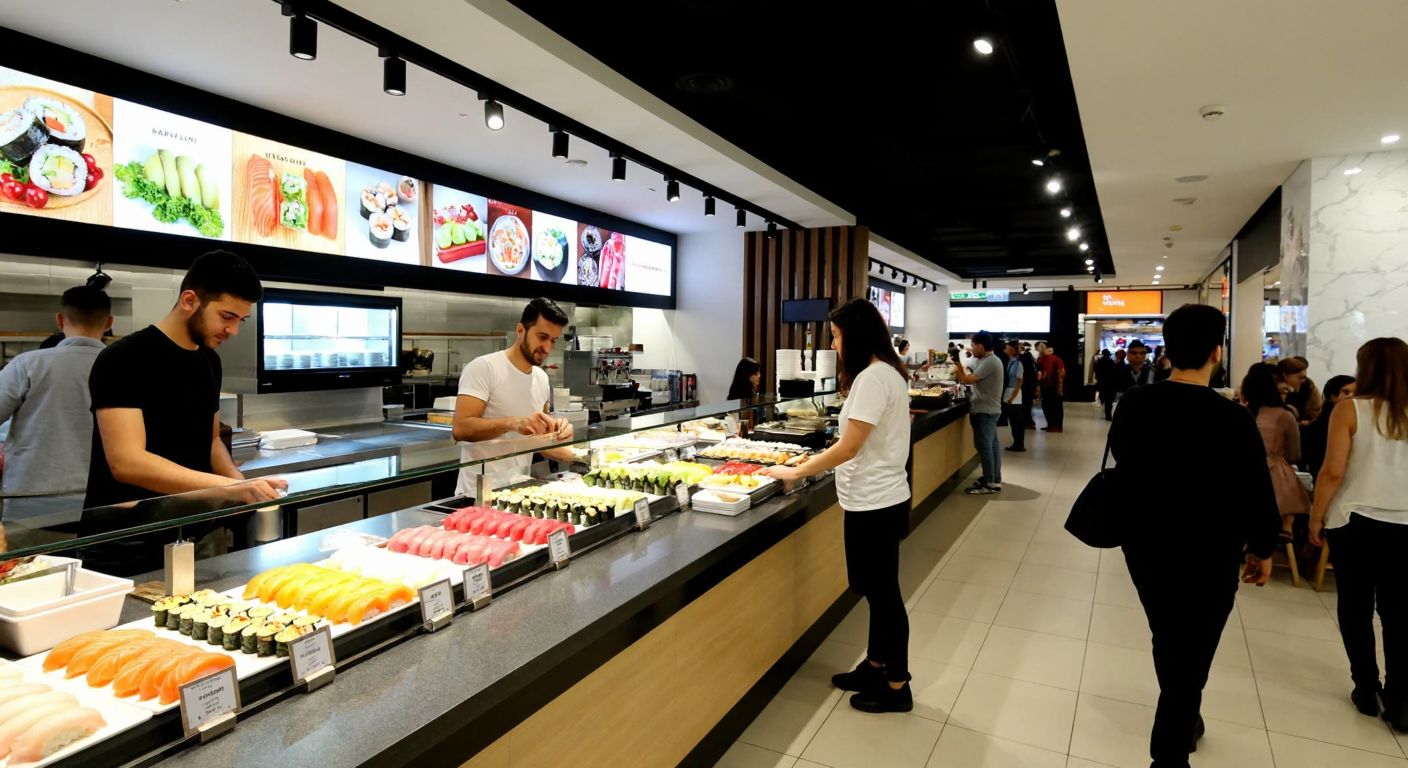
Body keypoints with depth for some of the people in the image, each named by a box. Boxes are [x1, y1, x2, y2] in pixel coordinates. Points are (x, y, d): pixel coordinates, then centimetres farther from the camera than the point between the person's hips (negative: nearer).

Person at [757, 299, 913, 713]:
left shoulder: (873, 377, -21)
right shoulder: (887, 372, 11)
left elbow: (850, 447, -22)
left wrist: (797, 472, -14)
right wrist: (818, 460, 10)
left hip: (876, 503, -10)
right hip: (877, 499, 10)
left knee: (883, 591, 4)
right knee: (877, 589, 19)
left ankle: (896, 686, 20)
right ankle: (876, 667, 35)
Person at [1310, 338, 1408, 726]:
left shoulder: (1349, 409, -9)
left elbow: (1333, 472, -13)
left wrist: (1316, 517, -1)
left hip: (1354, 521, -3)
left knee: (1356, 607, 10)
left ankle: (1367, 690, 18)